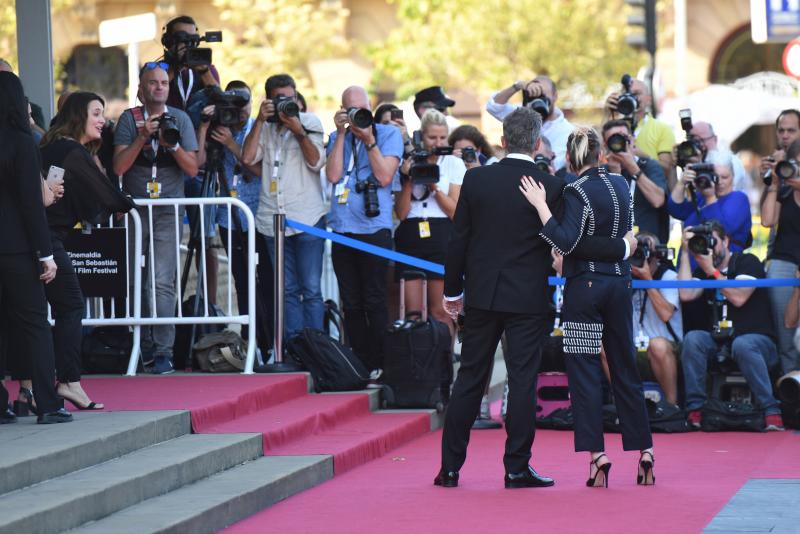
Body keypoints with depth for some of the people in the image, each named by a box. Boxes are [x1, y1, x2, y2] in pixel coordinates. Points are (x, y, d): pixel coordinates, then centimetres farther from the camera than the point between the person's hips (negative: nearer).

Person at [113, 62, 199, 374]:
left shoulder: (180, 119, 5)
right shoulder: (130, 119, 3)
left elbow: (192, 168, 1)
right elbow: (119, 166, -6)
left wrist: (173, 144, -15)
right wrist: (143, 137, -16)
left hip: (167, 211, -1)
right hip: (134, 208, 1)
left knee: (162, 282, -12)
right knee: (135, 281, 3)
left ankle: (164, 352, -13)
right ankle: (144, 346, 14)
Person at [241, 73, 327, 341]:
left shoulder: (309, 122, 4)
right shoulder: (264, 128, 13)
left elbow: (316, 162, -7)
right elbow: (248, 158, -3)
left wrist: (299, 132, -18)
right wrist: (260, 121, -6)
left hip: (307, 219, -3)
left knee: (311, 289, -6)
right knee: (288, 290, 5)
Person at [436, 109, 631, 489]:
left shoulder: (476, 180, -1)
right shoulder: (551, 187, -8)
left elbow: (458, 239, 2)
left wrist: (452, 290, 12)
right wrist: (622, 248, 4)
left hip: (481, 296, 3)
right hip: (528, 300, -2)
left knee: (470, 378, 9)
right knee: (522, 380, 2)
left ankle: (450, 468, 10)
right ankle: (516, 468, 3)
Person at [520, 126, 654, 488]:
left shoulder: (576, 192, -14)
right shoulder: (620, 184, 6)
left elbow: (565, 242, -22)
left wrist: (541, 205, -20)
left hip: (585, 286, -6)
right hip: (619, 282, 6)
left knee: (584, 369, -2)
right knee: (624, 367, 12)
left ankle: (596, 452, -9)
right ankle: (643, 449, 11)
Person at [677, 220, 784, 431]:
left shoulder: (747, 262, 0)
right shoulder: (702, 271, 15)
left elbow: (739, 298, -15)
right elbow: (686, 294, -5)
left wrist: (712, 270, -11)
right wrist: (686, 252, -1)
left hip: (756, 339, -4)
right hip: (718, 342, 4)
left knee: (743, 345, -38)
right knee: (692, 339, -26)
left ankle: (771, 411, -35)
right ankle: (695, 410, -27)